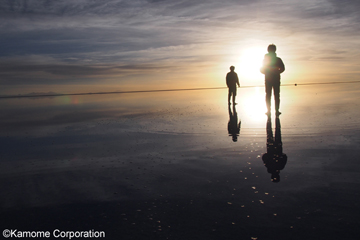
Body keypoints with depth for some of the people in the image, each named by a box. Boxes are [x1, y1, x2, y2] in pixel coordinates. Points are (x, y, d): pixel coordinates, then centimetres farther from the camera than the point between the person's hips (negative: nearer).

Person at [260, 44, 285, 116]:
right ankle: (277, 111, -3)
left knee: (268, 95, 5)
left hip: (268, 80, 1)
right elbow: (282, 68, -7)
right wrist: (277, 72, 10)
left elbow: (261, 70, 5)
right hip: (276, 79, -1)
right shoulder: (278, 59, -2)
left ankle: (268, 110, 2)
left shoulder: (265, 59, 3)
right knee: (276, 95, 2)